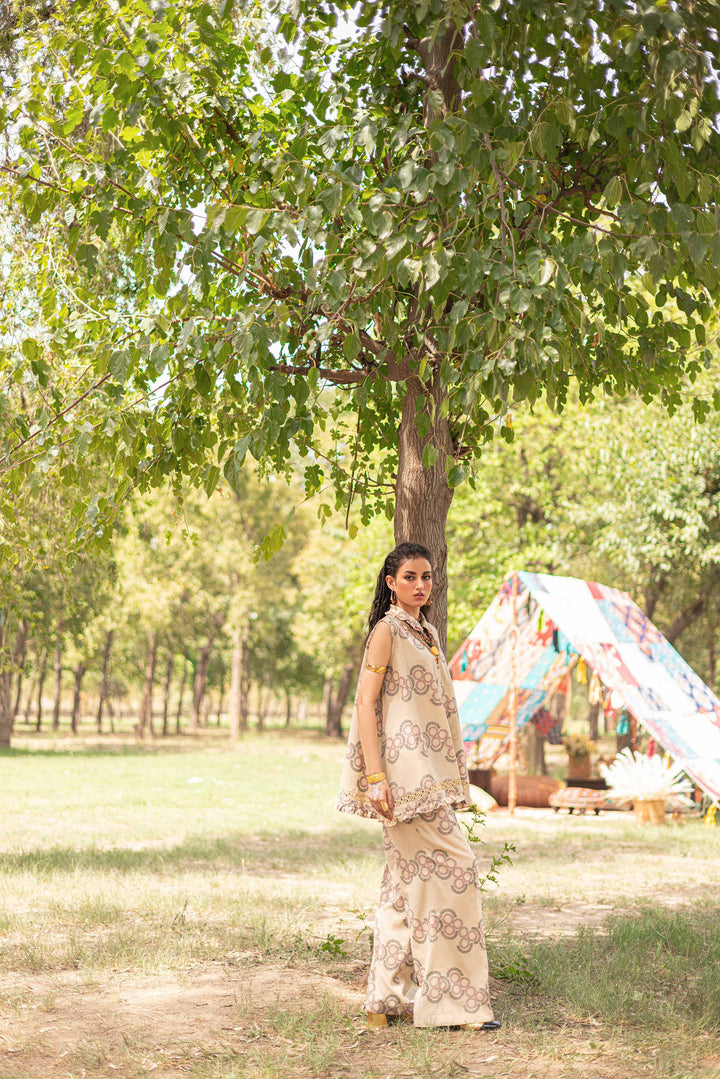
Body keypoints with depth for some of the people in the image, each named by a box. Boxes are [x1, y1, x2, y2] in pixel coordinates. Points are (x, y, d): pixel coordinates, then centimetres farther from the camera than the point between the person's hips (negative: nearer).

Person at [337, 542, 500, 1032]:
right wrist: (376, 778, -19)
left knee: (408, 881, 10)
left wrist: (454, 775, 20)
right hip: (405, 776, -9)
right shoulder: (387, 630, -8)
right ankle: (455, 1001, -4)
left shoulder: (426, 632, 18)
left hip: (431, 776, 9)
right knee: (449, 867, -10)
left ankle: (389, 998, 17)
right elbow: (365, 704, -12)